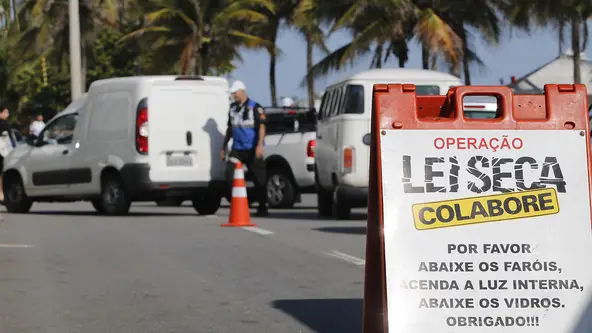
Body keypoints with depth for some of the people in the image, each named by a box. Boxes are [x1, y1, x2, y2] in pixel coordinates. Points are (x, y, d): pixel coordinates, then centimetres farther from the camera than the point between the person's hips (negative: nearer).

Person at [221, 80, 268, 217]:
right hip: (237, 149, 6)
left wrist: (260, 145, -23)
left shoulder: (254, 107, -5)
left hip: (252, 149, -6)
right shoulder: (233, 108, 14)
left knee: (259, 179, 0)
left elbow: (262, 127, -12)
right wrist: (224, 147, 21)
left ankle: (262, 208, 9)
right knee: (230, 175, -9)